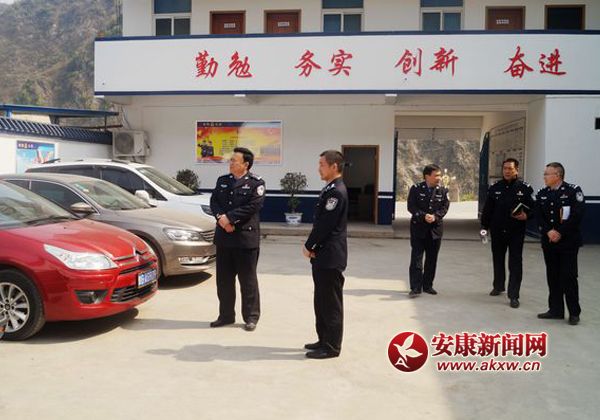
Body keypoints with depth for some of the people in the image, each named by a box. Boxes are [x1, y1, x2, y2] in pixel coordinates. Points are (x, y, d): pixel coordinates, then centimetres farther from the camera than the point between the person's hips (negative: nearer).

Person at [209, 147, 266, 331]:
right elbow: (214, 202, 7)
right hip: (223, 237, 6)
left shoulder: (256, 183, -4)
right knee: (223, 279, 12)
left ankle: (251, 317, 15)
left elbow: (253, 206, -15)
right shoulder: (222, 180, 14)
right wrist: (220, 218, -13)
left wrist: (229, 217, -17)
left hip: (246, 237, -5)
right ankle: (226, 315, 24)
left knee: (248, 280, 3)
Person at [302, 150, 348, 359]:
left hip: (331, 256, -10)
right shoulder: (329, 189, 14)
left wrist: (309, 246, -9)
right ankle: (324, 340, 29)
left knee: (331, 303, 0)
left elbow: (325, 225, -20)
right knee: (322, 301, 17)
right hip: (323, 255, 10)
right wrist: (311, 246, 6)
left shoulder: (337, 192, -18)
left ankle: (332, 346, 10)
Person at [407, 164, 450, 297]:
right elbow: (411, 206, -8)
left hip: (435, 228, 3)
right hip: (418, 227, -3)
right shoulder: (416, 189, -2)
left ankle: (428, 285, 21)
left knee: (432, 259, 9)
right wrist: (423, 216, -21)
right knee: (416, 258, -5)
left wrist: (435, 216, -18)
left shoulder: (443, 190, 6)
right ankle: (416, 288, -3)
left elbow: (445, 207, 0)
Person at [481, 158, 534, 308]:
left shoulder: (525, 188, -3)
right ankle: (498, 286, 36)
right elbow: (487, 209, 7)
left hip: (516, 232, -3)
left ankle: (513, 295, -1)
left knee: (515, 263, -4)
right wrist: (484, 226, 3)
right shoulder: (495, 188, 5)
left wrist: (526, 216, -22)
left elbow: (533, 208, -2)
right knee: (498, 259, 17)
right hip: (497, 231, 3)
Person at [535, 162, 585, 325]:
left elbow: (577, 215, -14)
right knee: (553, 277, 10)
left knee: (569, 277, -2)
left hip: (568, 242, -5)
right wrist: (549, 231, -13)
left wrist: (560, 232, -16)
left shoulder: (573, 191, -8)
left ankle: (574, 313, 11)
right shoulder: (542, 194, 8)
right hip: (549, 242, 5)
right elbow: (539, 216, 3)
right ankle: (556, 310, 21)